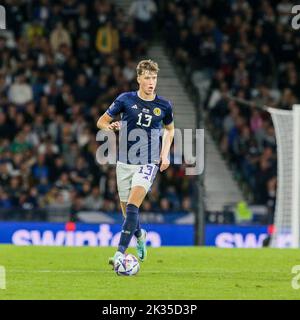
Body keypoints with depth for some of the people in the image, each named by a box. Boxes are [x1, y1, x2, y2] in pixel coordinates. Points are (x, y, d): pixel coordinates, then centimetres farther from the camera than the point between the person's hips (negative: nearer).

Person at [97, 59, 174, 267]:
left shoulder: (164, 106, 1)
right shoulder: (125, 99, -2)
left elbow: (170, 129, 20)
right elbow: (101, 121, 4)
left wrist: (165, 153, 6)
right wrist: (110, 126, -19)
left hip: (148, 163, -2)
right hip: (125, 162, 2)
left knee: (132, 206, -21)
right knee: (127, 211, 9)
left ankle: (120, 253, -23)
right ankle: (140, 235, 43)